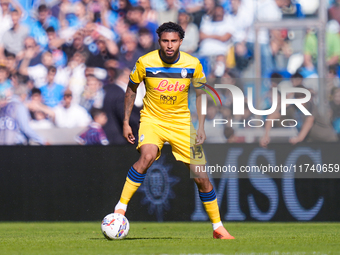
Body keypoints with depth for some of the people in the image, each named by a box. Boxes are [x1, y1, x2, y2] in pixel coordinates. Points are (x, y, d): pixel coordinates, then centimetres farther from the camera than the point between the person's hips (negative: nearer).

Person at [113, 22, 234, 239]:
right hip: (152, 118, -2)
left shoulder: (193, 65, -10)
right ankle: (120, 208, -26)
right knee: (147, 156, -33)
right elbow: (131, 90, 3)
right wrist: (126, 122, 0)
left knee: (201, 176, -1)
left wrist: (201, 128, -3)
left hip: (181, 121, 2)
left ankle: (218, 228, 13)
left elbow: (200, 95, 4)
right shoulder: (145, 62, -13)